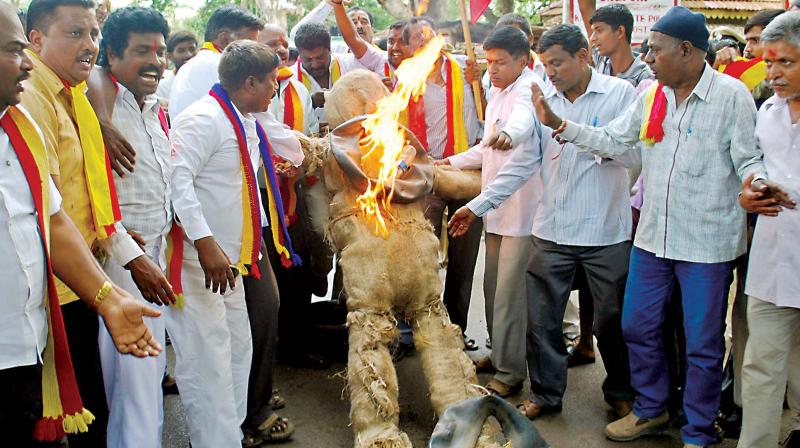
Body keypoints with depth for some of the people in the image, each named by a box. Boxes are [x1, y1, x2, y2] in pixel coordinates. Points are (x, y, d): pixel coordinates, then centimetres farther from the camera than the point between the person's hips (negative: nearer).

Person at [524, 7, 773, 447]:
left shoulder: (731, 94, -10)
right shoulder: (651, 96, 6)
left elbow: (748, 159, -9)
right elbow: (611, 141, 8)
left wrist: (759, 181, -31)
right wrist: (558, 123, 0)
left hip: (706, 242, -5)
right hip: (652, 235, 6)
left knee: (702, 343, 7)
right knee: (638, 326, 15)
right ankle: (650, 409, 37)